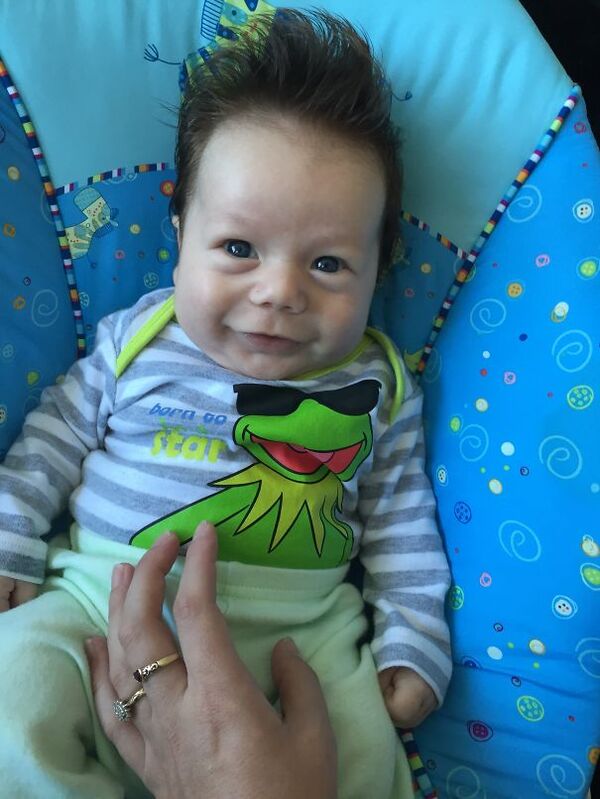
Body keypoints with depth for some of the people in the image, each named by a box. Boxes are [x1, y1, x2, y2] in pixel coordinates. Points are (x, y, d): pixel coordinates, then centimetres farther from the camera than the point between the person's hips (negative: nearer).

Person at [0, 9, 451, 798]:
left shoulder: (378, 388, -1)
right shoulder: (137, 341, -1)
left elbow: (401, 525, 6)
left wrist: (414, 644, 3)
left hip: (301, 628, 1)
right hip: (108, 597, 1)